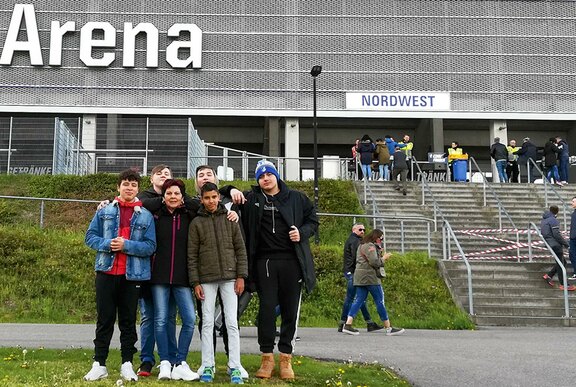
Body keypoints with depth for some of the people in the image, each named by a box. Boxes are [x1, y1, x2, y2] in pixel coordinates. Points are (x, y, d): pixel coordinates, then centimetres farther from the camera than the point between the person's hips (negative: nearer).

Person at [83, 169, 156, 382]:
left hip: (133, 275, 0)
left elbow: (150, 246, -3)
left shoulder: (146, 216, 3)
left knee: (128, 321, 6)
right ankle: (99, 364, 12)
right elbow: (90, 237, 5)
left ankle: (127, 364, 14)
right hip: (106, 272, 1)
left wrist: (126, 245, -16)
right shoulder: (105, 211, 7)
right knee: (104, 319, 5)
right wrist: (107, 244, -13)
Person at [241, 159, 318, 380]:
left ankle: (286, 358, 14)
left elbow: (313, 220, 15)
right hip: (264, 261, 0)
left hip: (292, 261, 0)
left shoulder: (296, 198, 9)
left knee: (290, 310, 4)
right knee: (266, 308, 0)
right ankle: (267, 358, 11)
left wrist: (303, 232, -5)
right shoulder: (251, 199, 9)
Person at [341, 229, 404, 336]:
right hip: (369, 276, -10)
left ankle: (348, 325, -6)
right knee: (380, 301, -3)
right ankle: (388, 328, 1)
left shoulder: (362, 245, 22)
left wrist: (379, 253, 13)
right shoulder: (370, 246, -11)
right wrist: (384, 258, -4)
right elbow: (374, 262, -19)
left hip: (360, 277, 10)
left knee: (359, 300, 5)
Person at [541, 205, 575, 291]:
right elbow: (557, 234, -21)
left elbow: (543, 233, 19)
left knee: (562, 262, 17)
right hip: (556, 245, -9)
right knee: (560, 264, -2)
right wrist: (565, 243, -11)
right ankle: (563, 285, 2)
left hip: (550, 244, 9)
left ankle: (548, 276, 15)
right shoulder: (553, 220, -16)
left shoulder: (544, 220, 13)